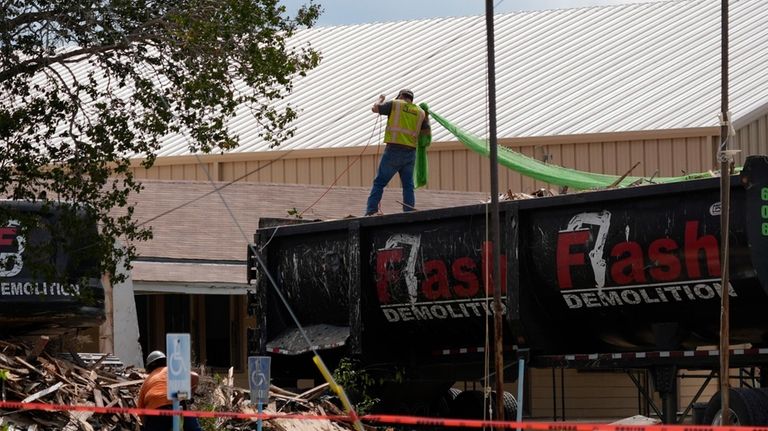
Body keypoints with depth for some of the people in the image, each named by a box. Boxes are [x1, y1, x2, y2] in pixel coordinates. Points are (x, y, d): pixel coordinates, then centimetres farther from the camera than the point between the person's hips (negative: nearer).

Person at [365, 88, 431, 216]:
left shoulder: (395, 104, 3)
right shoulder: (420, 112, 13)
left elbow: (375, 108, 8)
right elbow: (427, 133, 16)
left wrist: (381, 100, 29)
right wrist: (426, 117, 31)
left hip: (393, 149, -3)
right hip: (410, 153, 3)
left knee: (379, 183, 0)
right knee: (408, 185, 10)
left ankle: (370, 212, -8)